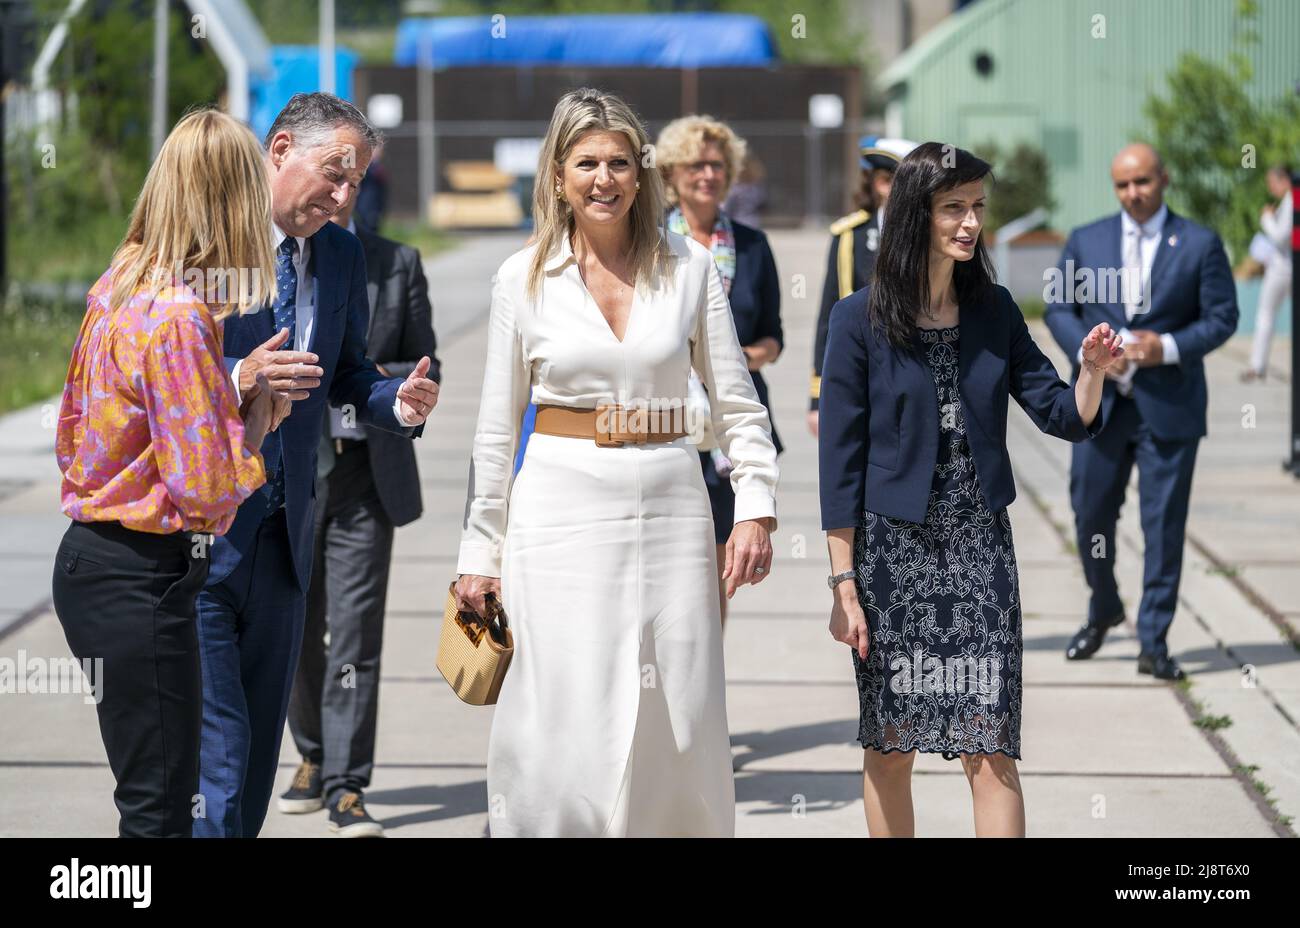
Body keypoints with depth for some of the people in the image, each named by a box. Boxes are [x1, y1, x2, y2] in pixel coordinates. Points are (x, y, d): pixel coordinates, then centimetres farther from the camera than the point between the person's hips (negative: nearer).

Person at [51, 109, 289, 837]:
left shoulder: (123, 282, 7)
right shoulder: (180, 320, -21)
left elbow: (73, 428, 15)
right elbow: (208, 491, -22)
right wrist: (257, 414, -5)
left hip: (94, 555, 10)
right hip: (141, 579, -10)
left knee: (161, 794, 17)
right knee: (159, 808, -3)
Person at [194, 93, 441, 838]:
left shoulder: (343, 257, 9)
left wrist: (401, 402, -4)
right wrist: (236, 382, -28)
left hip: (284, 539, 6)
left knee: (258, 744, 14)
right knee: (216, 750, -11)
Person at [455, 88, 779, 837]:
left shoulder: (689, 266, 4)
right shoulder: (524, 278, 3)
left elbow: (738, 403, 7)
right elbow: (497, 430, 7)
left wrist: (757, 509, -4)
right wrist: (480, 553, 6)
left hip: (670, 506, 1)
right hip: (560, 511, -1)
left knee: (678, 730, 2)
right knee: (562, 726, -4)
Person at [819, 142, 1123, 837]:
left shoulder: (994, 311, 5)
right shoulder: (862, 319, -6)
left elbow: (1066, 418, 5)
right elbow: (840, 458, -5)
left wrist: (1092, 370, -17)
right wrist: (844, 583, -8)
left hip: (981, 546, 2)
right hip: (893, 547, -2)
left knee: (992, 749, -3)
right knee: (891, 747, 6)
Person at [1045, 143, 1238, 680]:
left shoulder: (1200, 245, 0)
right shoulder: (1085, 242, 6)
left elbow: (1222, 317, -1)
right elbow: (1058, 310, 7)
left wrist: (1169, 347, -16)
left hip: (1169, 406, -2)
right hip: (1100, 401, 2)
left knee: (1164, 524, -1)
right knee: (1090, 514, 8)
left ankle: (1153, 642, 6)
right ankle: (1103, 611, 32)